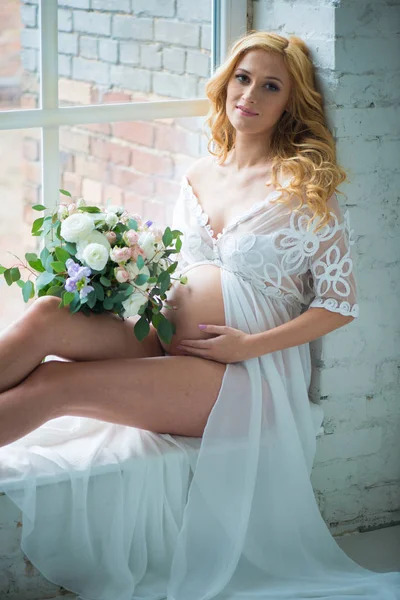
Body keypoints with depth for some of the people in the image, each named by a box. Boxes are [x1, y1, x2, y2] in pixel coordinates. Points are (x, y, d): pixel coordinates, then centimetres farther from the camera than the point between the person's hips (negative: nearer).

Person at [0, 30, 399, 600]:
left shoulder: (304, 185, -3)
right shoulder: (200, 175, 15)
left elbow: (340, 302, -4)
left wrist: (247, 345, -13)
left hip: (245, 375, -5)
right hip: (167, 347, 5)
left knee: (51, 384, -26)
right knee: (46, 315, -25)